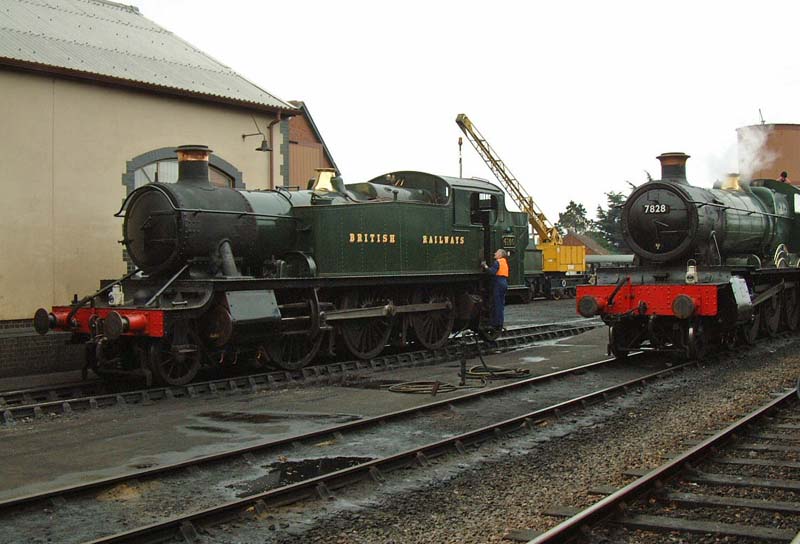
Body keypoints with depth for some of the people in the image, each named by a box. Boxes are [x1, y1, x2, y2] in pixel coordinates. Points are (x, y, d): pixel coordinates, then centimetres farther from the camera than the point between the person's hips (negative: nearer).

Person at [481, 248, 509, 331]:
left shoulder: (497, 262, -9)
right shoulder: (505, 262, 18)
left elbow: (492, 272, -23)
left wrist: (485, 266, -16)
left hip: (498, 283, -9)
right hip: (504, 283, 9)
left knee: (497, 304, -6)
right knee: (501, 304, 12)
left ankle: (496, 324, -6)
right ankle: (500, 324, 15)